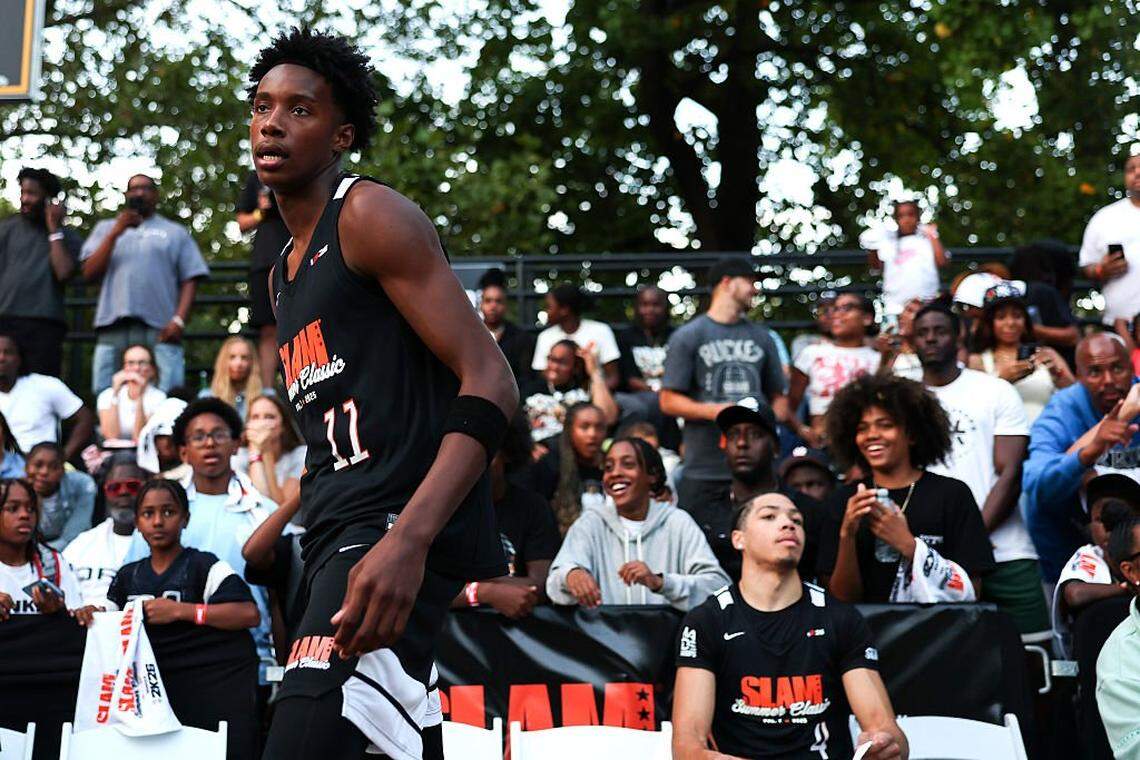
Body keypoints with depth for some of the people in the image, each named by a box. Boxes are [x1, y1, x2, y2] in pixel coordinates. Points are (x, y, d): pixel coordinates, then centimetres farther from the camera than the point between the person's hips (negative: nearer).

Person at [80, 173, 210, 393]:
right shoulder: (106, 228, 22)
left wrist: (179, 320, -6)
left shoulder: (176, 232, 19)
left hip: (160, 330, -1)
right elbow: (89, 274, 9)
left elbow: (190, 280, 10)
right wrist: (115, 234, -1)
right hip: (113, 328, 1)